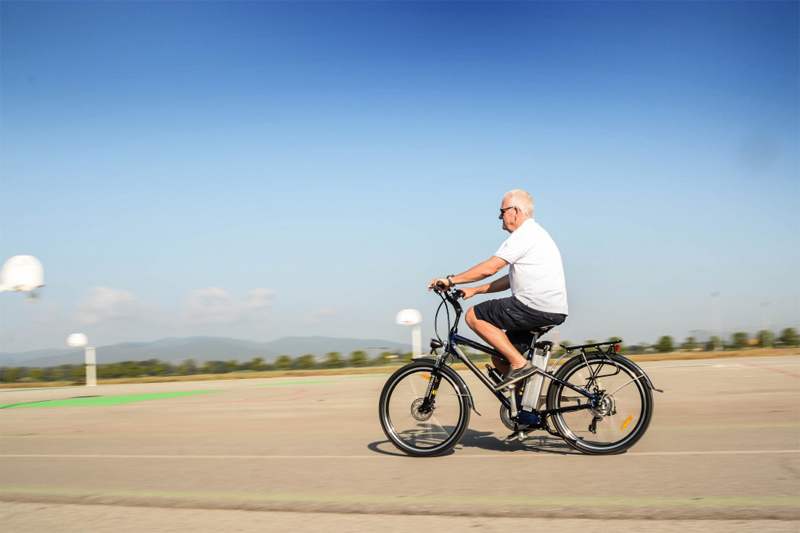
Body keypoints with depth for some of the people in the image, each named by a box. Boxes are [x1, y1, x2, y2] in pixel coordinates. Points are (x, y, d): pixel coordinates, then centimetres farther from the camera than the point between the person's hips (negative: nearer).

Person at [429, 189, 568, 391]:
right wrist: (474, 290, 19)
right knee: (499, 358, 15)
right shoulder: (533, 233, 23)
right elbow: (511, 280, 23)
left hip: (537, 307, -10)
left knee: (474, 316, -6)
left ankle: (520, 364, -10)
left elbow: (489, 268, -16)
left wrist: (451, 280, -8)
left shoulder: (525, 234, -10)